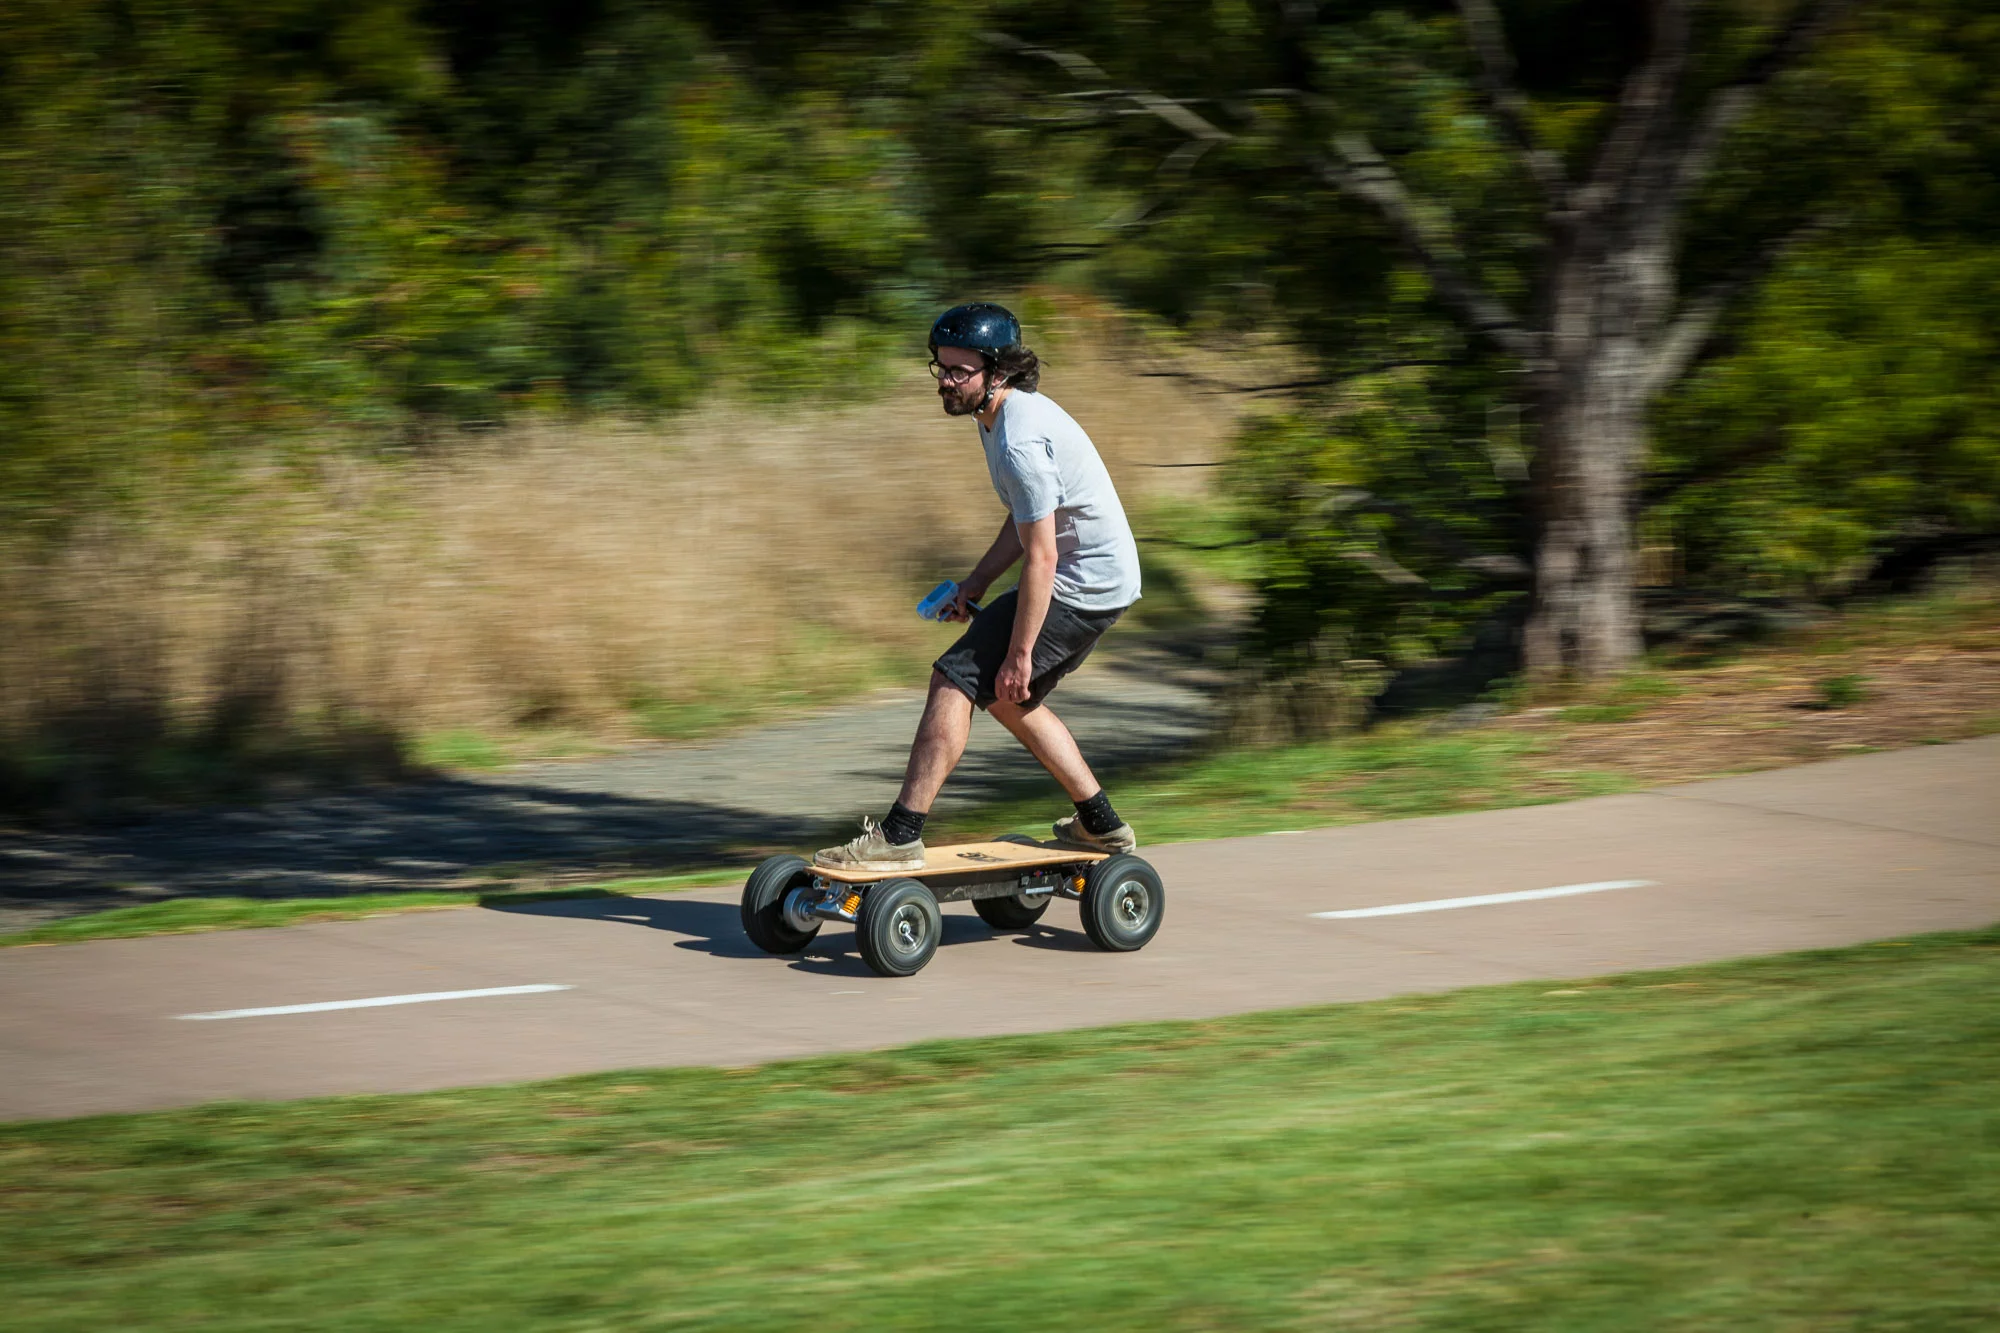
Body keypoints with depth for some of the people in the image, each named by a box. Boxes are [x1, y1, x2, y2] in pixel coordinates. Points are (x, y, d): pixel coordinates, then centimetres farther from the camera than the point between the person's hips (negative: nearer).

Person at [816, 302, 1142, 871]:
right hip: (1102, 582, 10)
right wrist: (977, 581, 15)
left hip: (1082, 588, -10)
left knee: (954, 679, -11)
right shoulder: (1011, 412, 9)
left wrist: (1019, 652, -20)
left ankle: (900, 836, -12)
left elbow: (1041, 556, -24)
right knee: (1008, 696, 22)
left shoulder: (1020, 441, -24)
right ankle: (1101, 825, 28)